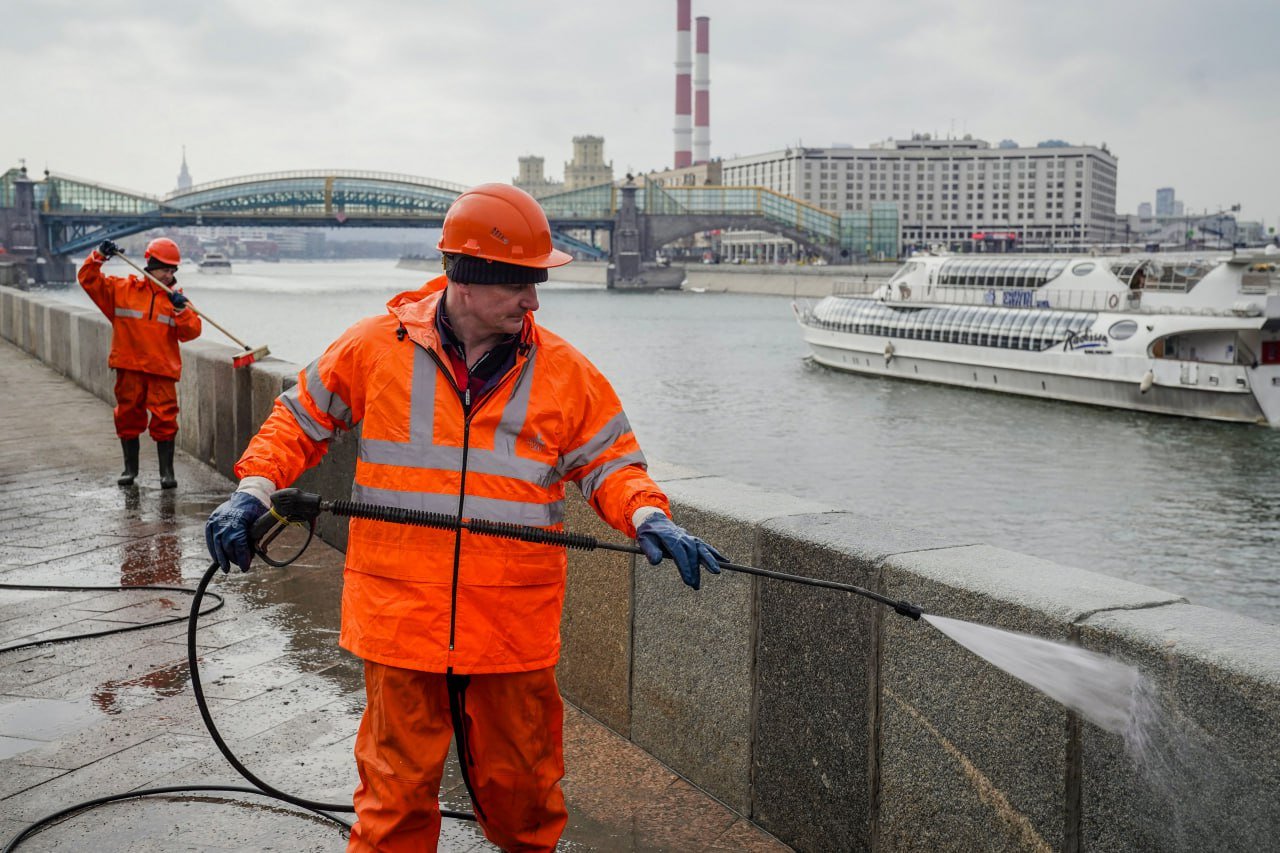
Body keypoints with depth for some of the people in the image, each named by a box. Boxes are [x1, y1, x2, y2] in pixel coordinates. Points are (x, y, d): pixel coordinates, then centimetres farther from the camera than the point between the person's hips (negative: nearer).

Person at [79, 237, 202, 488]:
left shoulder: (175, 298, 7)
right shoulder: (121, 289, 7)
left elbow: (191, 332, -1)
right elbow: (89, 280, 3)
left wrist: (181, 310, -18)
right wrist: (99, 256, -11)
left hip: (162, 369, -1)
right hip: (129, 368, 1)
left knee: (164, 419, -5)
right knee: (128, 416, 9)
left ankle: (167, 471, 5)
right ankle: (130, 468, 23)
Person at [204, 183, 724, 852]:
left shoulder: (563, 371, 1)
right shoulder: (375, 346, -1)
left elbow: (609, 463, 6)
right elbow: (301, 421, 11)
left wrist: (647, 516, -13)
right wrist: (255, 488, -3)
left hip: (515, 623, 1)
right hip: (401, 615, -1)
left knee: (521, 784, 15)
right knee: (397, 793, 9)